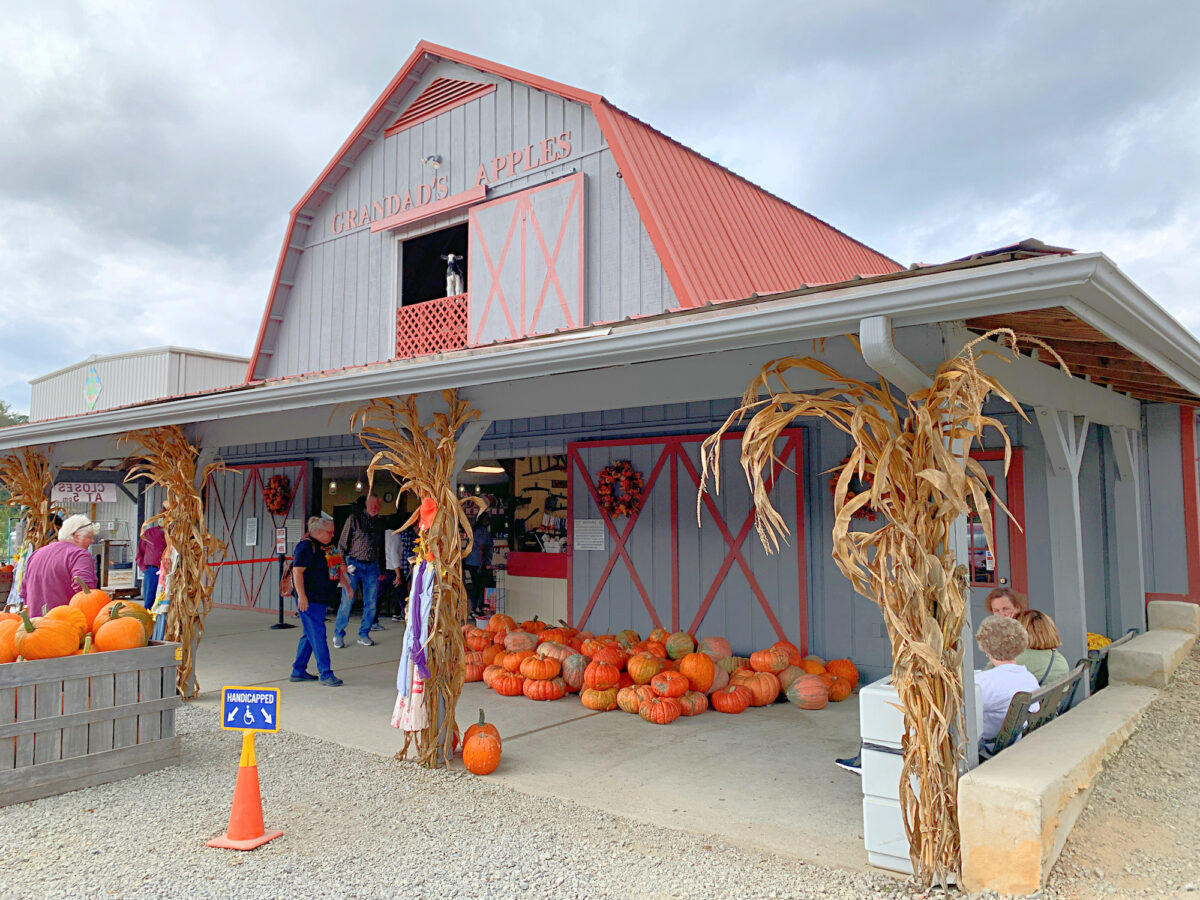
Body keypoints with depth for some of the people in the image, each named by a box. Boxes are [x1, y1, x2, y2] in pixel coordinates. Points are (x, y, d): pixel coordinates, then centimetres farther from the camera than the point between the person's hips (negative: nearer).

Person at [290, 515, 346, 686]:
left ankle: (298, 671, 23)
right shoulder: (306, 546, -12)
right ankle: (325, 674, -6)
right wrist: (301, 596, -24)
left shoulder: (326, 547, 16)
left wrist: (346, 586, 20)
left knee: (310, 635, 14)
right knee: (317, 635, -8)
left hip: (321, 599, 10)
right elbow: (297, 571, -19)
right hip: (308, 599, -10)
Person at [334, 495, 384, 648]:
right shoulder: (354, 519, 0)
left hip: (372, 566, 4)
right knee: (347, 601, -5)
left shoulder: (379, 522, 12)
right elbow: (343, 542, 0)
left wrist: (381, 569, 14)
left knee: (371, 603, 4)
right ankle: (338, 634, 9)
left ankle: (364, 634, 16)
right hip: (354, 565, -4)